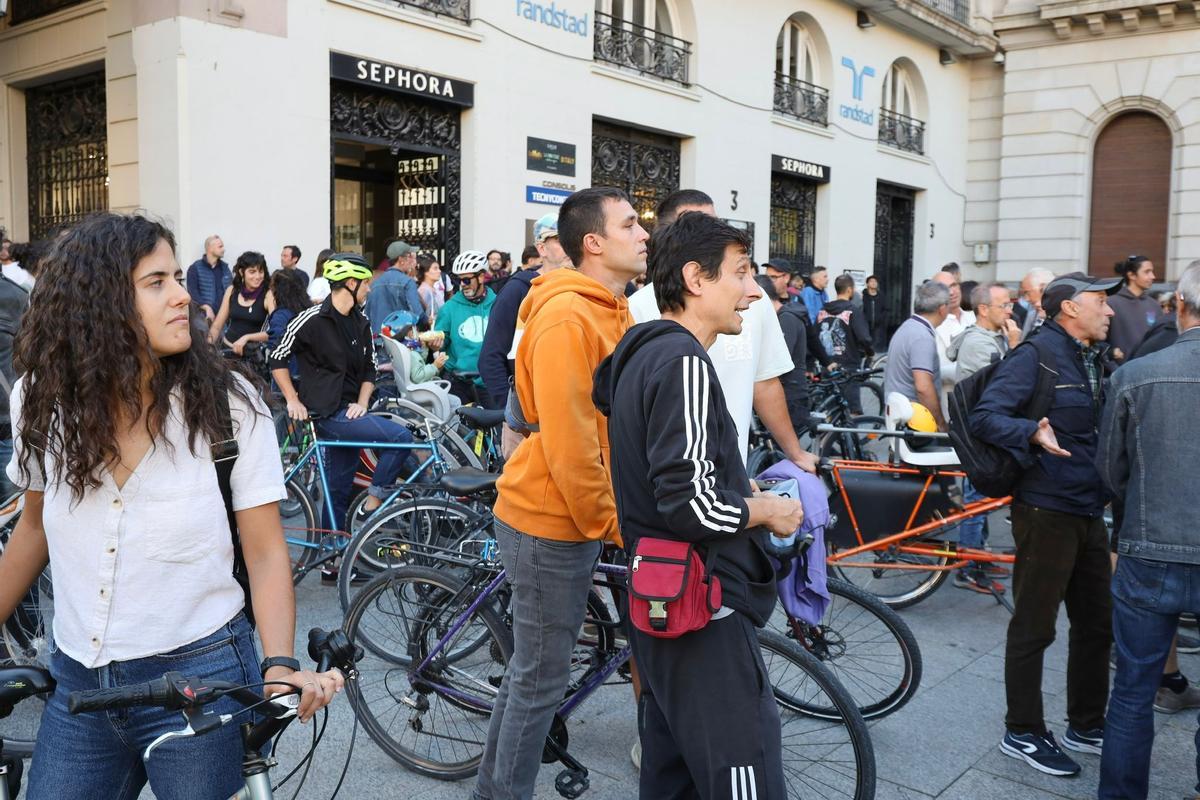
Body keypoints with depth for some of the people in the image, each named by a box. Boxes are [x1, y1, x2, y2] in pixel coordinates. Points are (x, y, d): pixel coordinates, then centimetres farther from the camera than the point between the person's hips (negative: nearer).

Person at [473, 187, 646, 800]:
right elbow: (567, 443, -24)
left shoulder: (612, 311, 11)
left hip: (580, 516, 9)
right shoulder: (566, 317, -20)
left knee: (535, 666, 20)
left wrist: (611, 511, 11)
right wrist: (609, 521, -14)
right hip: (551, 519, -9)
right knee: (542, 677, 4)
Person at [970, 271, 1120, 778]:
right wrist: (1033, 433, -37)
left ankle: (1085, 726, 33)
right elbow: (984, 417, -22)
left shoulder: (1094, 359, 15)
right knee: (1034, 627, 2)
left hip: (1089, 510, 9)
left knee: (1096, 623, 17)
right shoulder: (1035, 356, -14)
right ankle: (1022, 733, 15)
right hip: (1046, 511, -9)